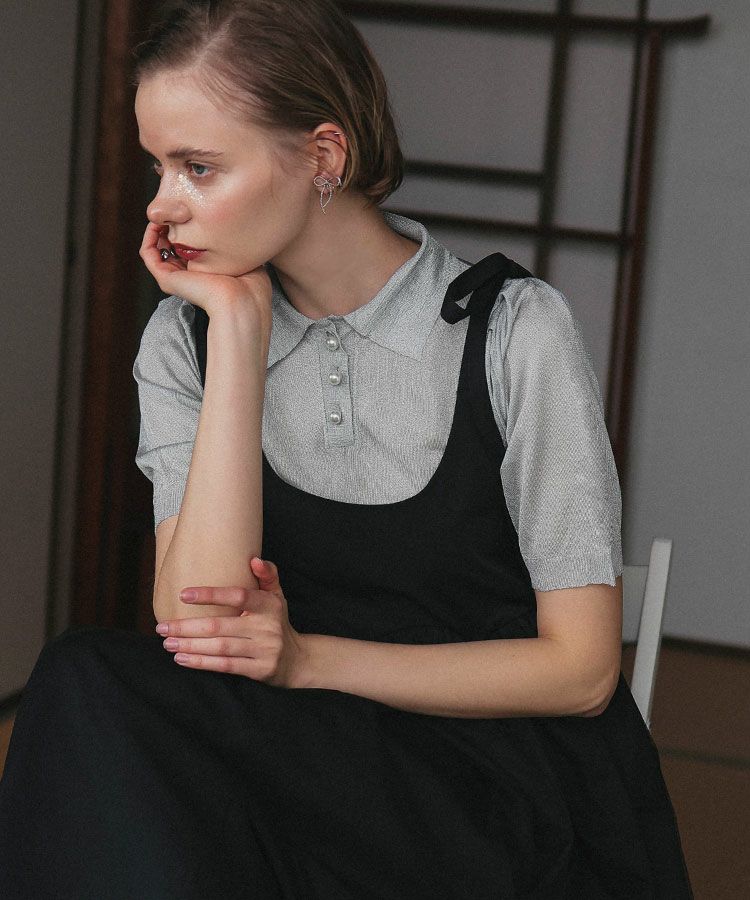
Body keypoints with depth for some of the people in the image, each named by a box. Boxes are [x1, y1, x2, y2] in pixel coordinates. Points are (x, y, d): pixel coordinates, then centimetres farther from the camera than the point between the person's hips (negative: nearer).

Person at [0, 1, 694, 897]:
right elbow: (197, 623, -12)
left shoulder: (512, 334, -9)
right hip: (308, 776, 4)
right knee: (90, 683, -27)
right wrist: (240, 331, -14)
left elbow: (580, 667, -7)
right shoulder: (185, 337, 3)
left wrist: (308, 657, -15)